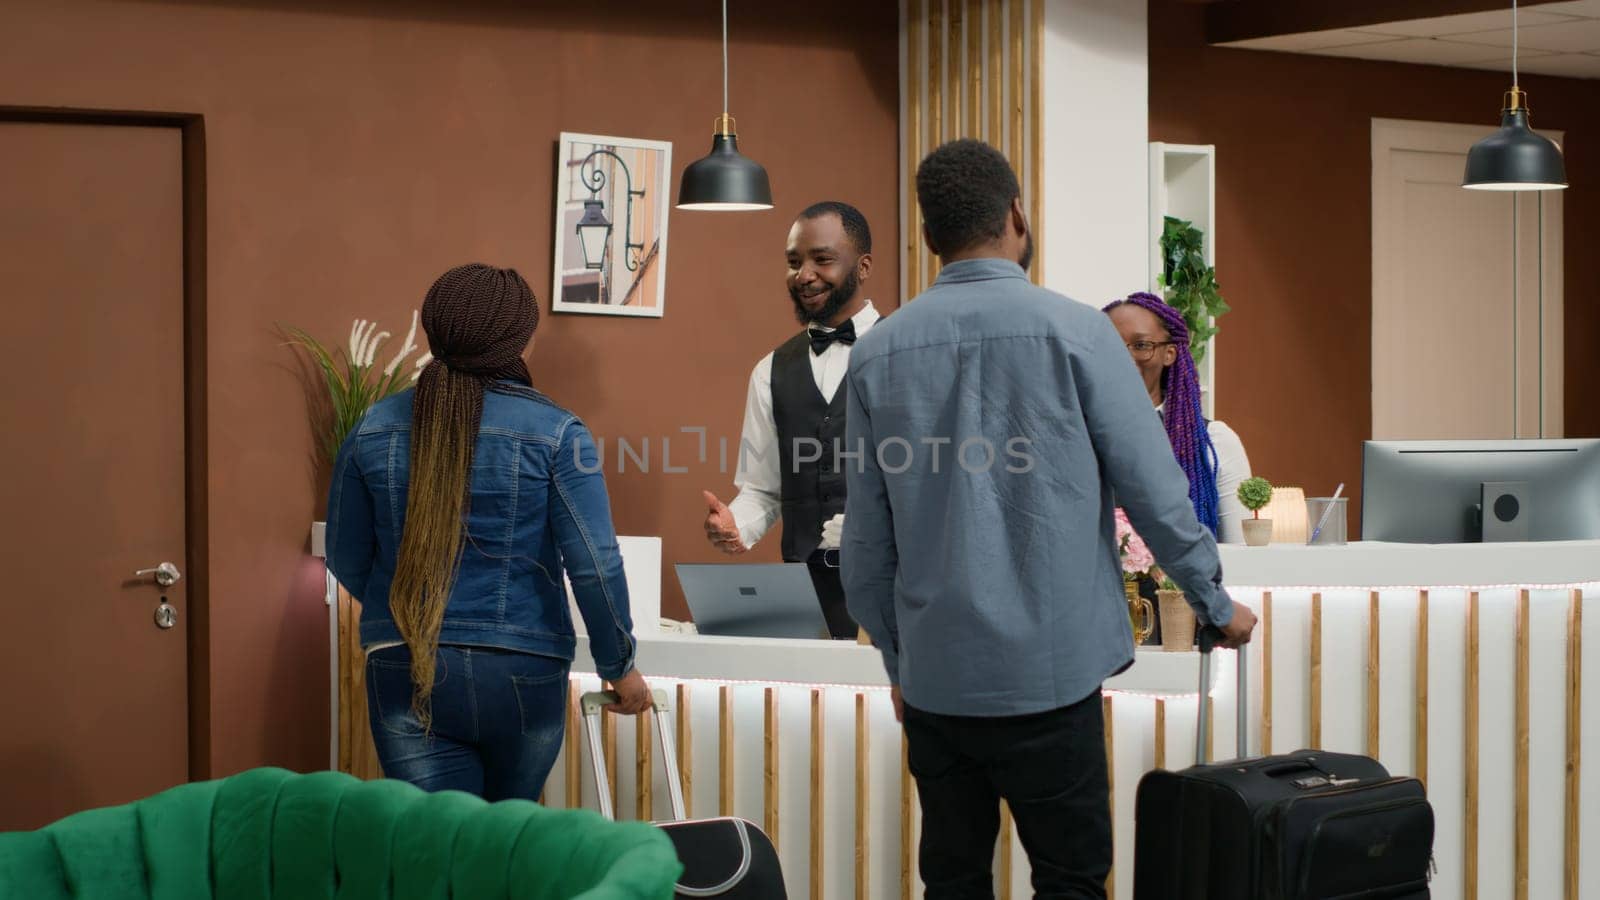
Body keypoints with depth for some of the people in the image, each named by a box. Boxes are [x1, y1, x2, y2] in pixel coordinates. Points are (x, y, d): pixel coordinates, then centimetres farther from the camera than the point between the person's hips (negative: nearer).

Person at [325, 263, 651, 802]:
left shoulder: (374, 429, 1)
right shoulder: (555, 434, -9)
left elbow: (346, 557, 10)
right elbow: (596, 566, -11)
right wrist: (620, 668, 3)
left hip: (405, 674, 1)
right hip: (522, 673, -1)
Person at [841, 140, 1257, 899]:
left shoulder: (877, 353, 2)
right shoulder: (1074, 333, -7)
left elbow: (867, 541, 6)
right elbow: (1154, 491, -4)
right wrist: (1215, 604, 10)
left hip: (933, 682, 3)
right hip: (1048, 678, -3)